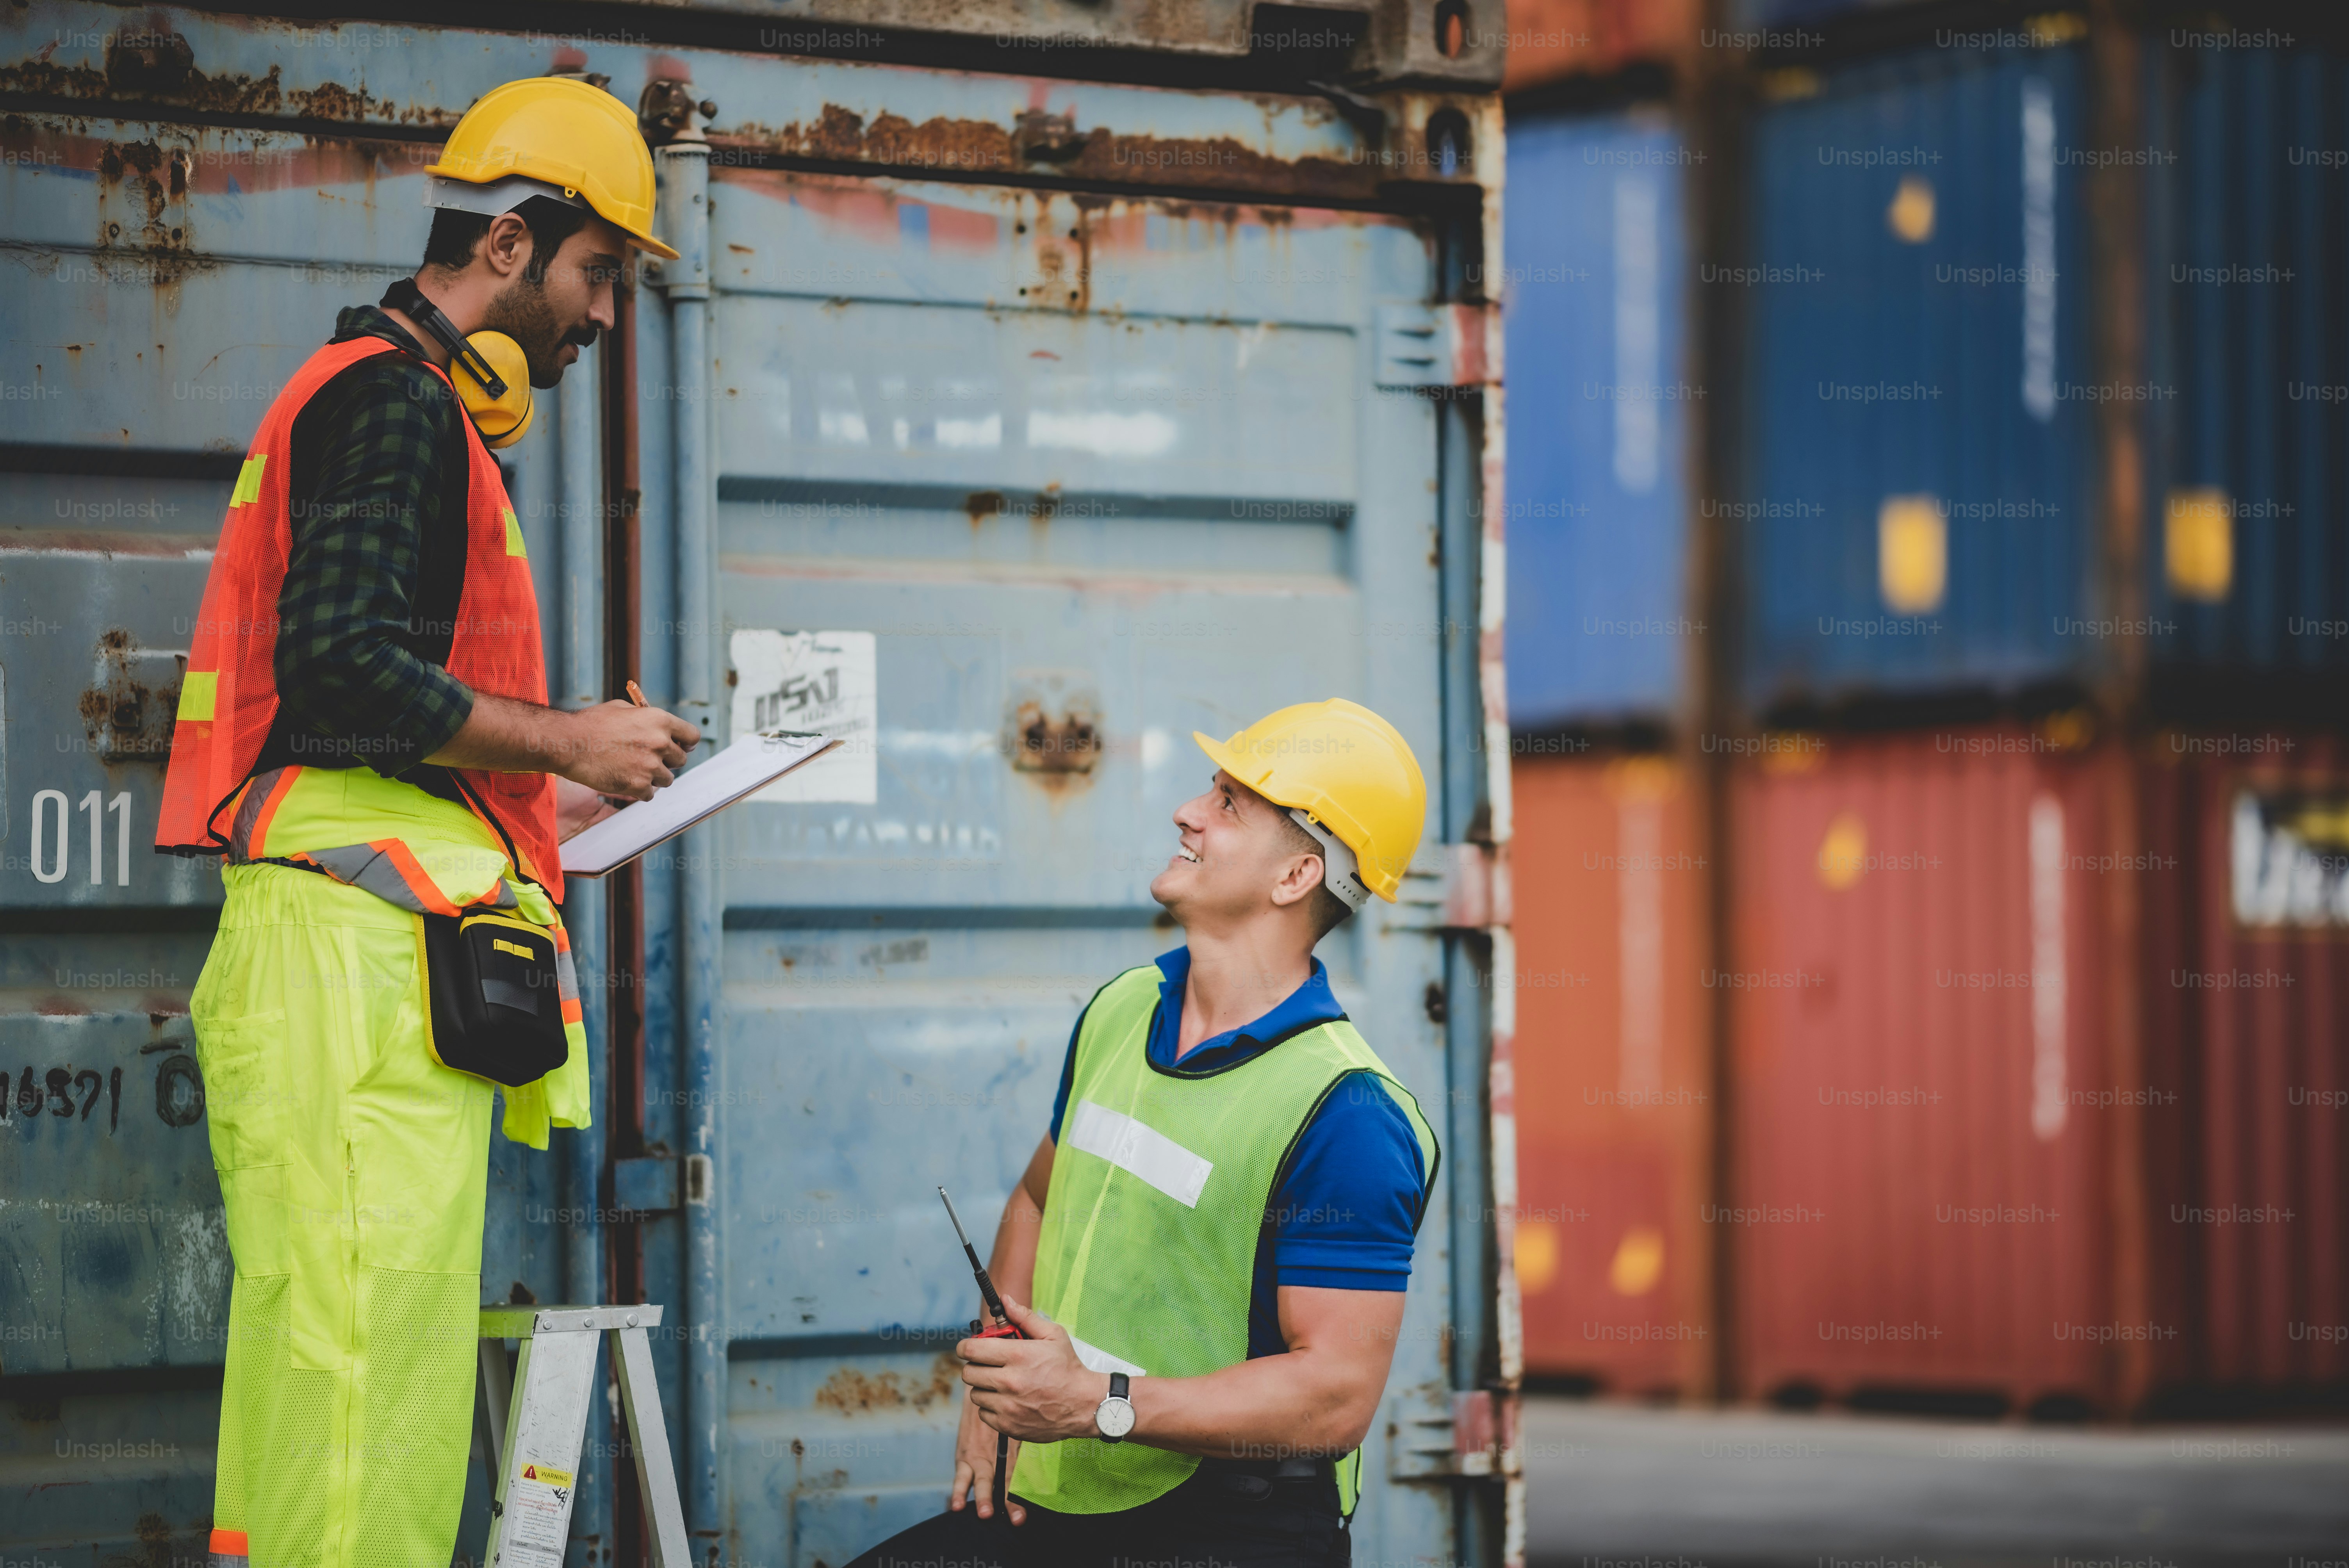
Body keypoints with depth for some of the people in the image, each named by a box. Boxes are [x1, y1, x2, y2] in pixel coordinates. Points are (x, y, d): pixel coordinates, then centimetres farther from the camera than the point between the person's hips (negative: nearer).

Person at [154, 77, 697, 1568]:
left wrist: (540, 800, 24)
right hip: (367, 938, -11)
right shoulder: (396, 398, -5)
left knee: (324, 1358, 7)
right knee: (367, 1328, -14)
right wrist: (566, 743, -8)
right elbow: (344, 669, -18)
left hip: (355, 940, 11)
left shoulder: (409, 405, 27)